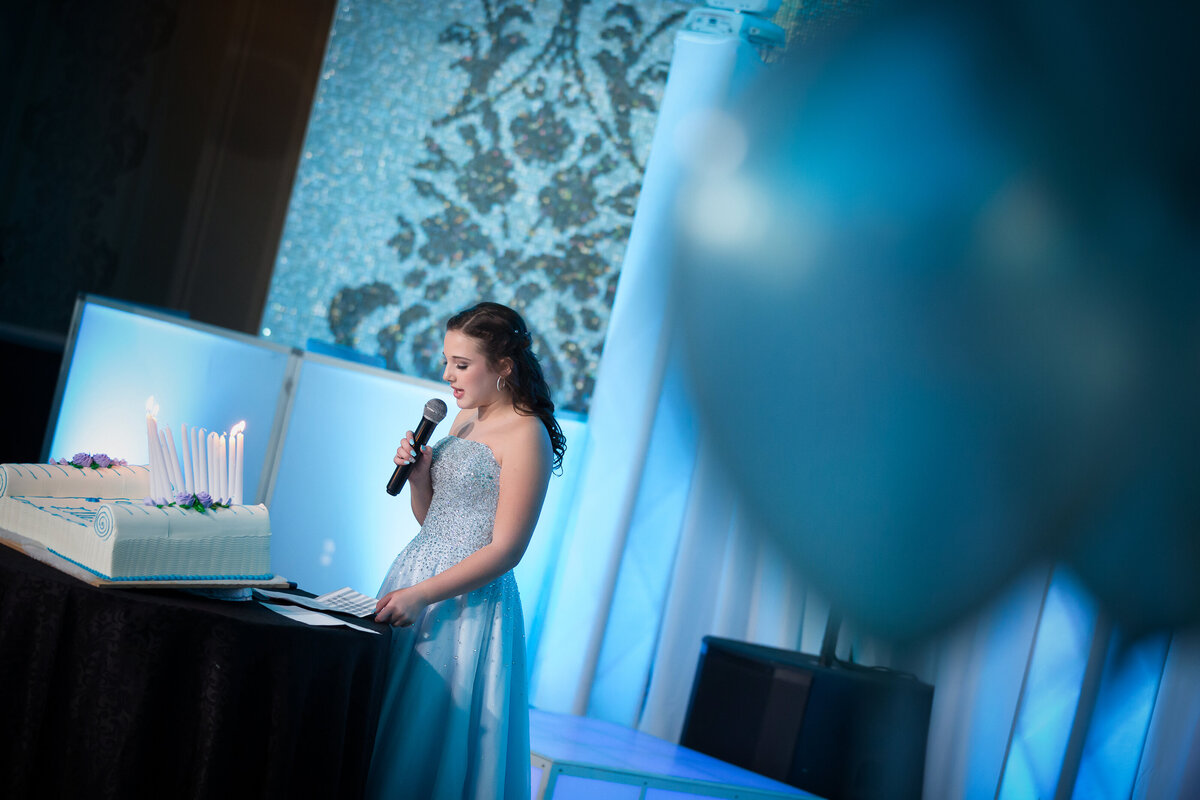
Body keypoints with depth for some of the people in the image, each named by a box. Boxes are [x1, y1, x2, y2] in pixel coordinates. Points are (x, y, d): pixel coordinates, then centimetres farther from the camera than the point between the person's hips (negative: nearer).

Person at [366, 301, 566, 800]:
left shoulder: (525, 434, -14)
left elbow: (506, 549, -17)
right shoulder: (465, 419, 13)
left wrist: (421, 594, -21)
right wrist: (417, 475, 0)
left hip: (469, 599, -8)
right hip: (416, 573, 8)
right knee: (386, 727, 10)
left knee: (433, 738, -3)